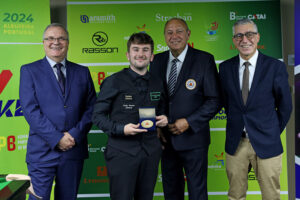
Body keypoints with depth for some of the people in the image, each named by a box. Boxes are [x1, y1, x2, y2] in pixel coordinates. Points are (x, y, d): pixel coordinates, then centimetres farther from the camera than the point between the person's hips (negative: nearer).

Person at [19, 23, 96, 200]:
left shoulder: (82, 72, 10)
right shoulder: (29, 71, 2)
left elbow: (91, 107, 5)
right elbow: (30, 109, -7)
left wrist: (75, 135, -9)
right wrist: (57, 138, -14)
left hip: (74, 150, 3)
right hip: (42, 151, -2)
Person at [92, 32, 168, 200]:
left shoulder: (157, 84, 12)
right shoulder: (113, 82, -3)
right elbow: (98, 116, -2)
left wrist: (164, 119, 2)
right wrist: (121, 129, -17)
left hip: (150, 152, 5)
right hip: (122, 152, -4)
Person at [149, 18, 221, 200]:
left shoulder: (204, 60, -8)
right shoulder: (157, 61, 5)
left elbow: (215, 100, -9)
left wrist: (188, 122, -17)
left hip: (193, 138, -4)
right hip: (165, 138, 4)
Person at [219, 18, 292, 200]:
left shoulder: (276, 67, -7)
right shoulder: (225, 67, 1)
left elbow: (285, 106, 1)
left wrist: (274, 133, 4)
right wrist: (236, 124, 8)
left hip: (266, 144, -2)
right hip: (235, 144, 2)